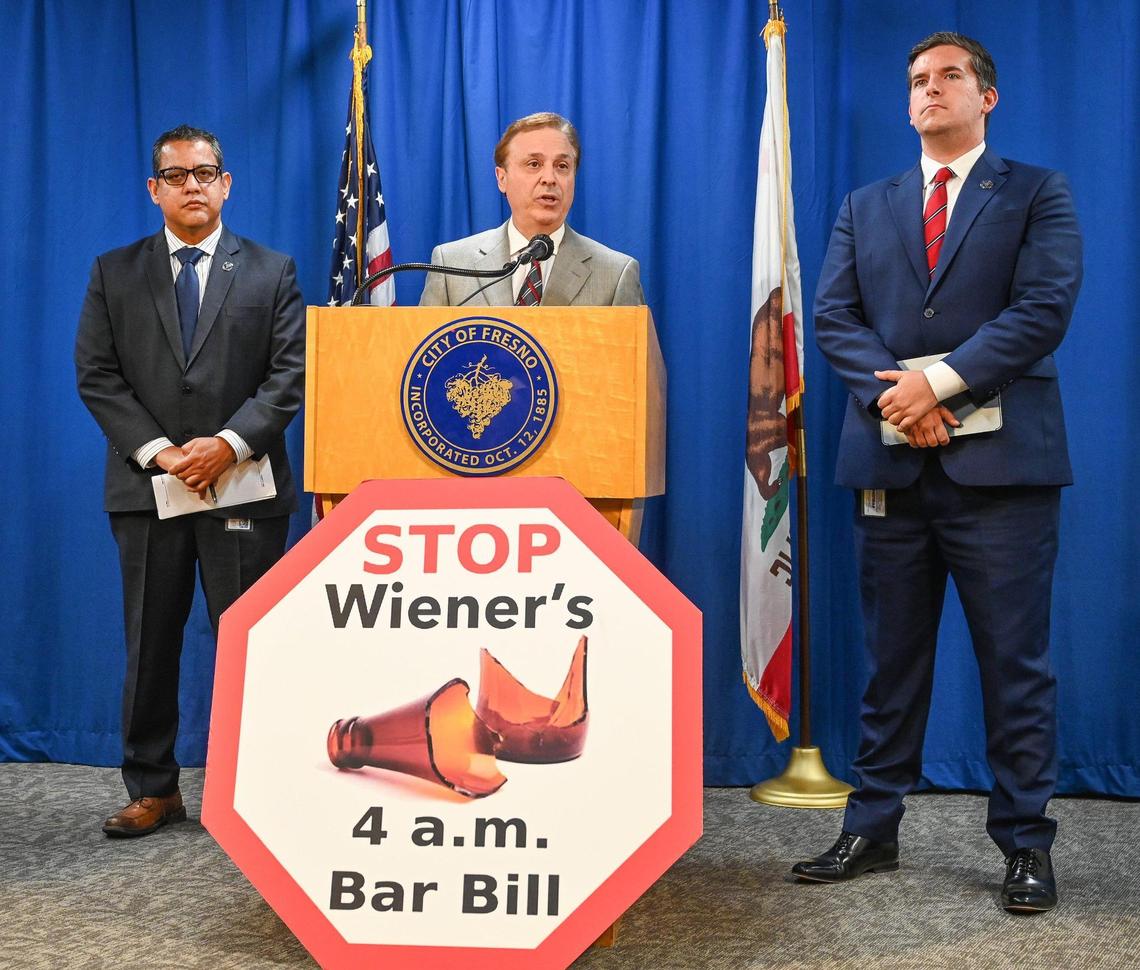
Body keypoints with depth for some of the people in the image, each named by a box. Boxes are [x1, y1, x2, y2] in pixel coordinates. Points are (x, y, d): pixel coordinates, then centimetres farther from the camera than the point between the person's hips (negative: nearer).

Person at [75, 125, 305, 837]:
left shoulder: (271, 272, 8)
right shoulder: (115, 273, 11)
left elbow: (292, 372, -1)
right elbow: (97, 375, 2)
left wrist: (230, 443, -14)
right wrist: (159, 452, -10)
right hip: (148, 487, 2)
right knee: (151, 645, 7)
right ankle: (153, 789, 19)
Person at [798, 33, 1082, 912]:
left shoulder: (1037, 195, 7)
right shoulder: (866, 207, 17)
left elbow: (1044, 310, -7)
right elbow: (833, 316, 5)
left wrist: (941, 379, -16)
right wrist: (891, 393, -12)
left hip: (1000, 462, -3)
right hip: (892, 463, 3)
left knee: (1017, 664, 2)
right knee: (892, 662, 10)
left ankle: (1026, 845, 13)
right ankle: (873, 829, 20)